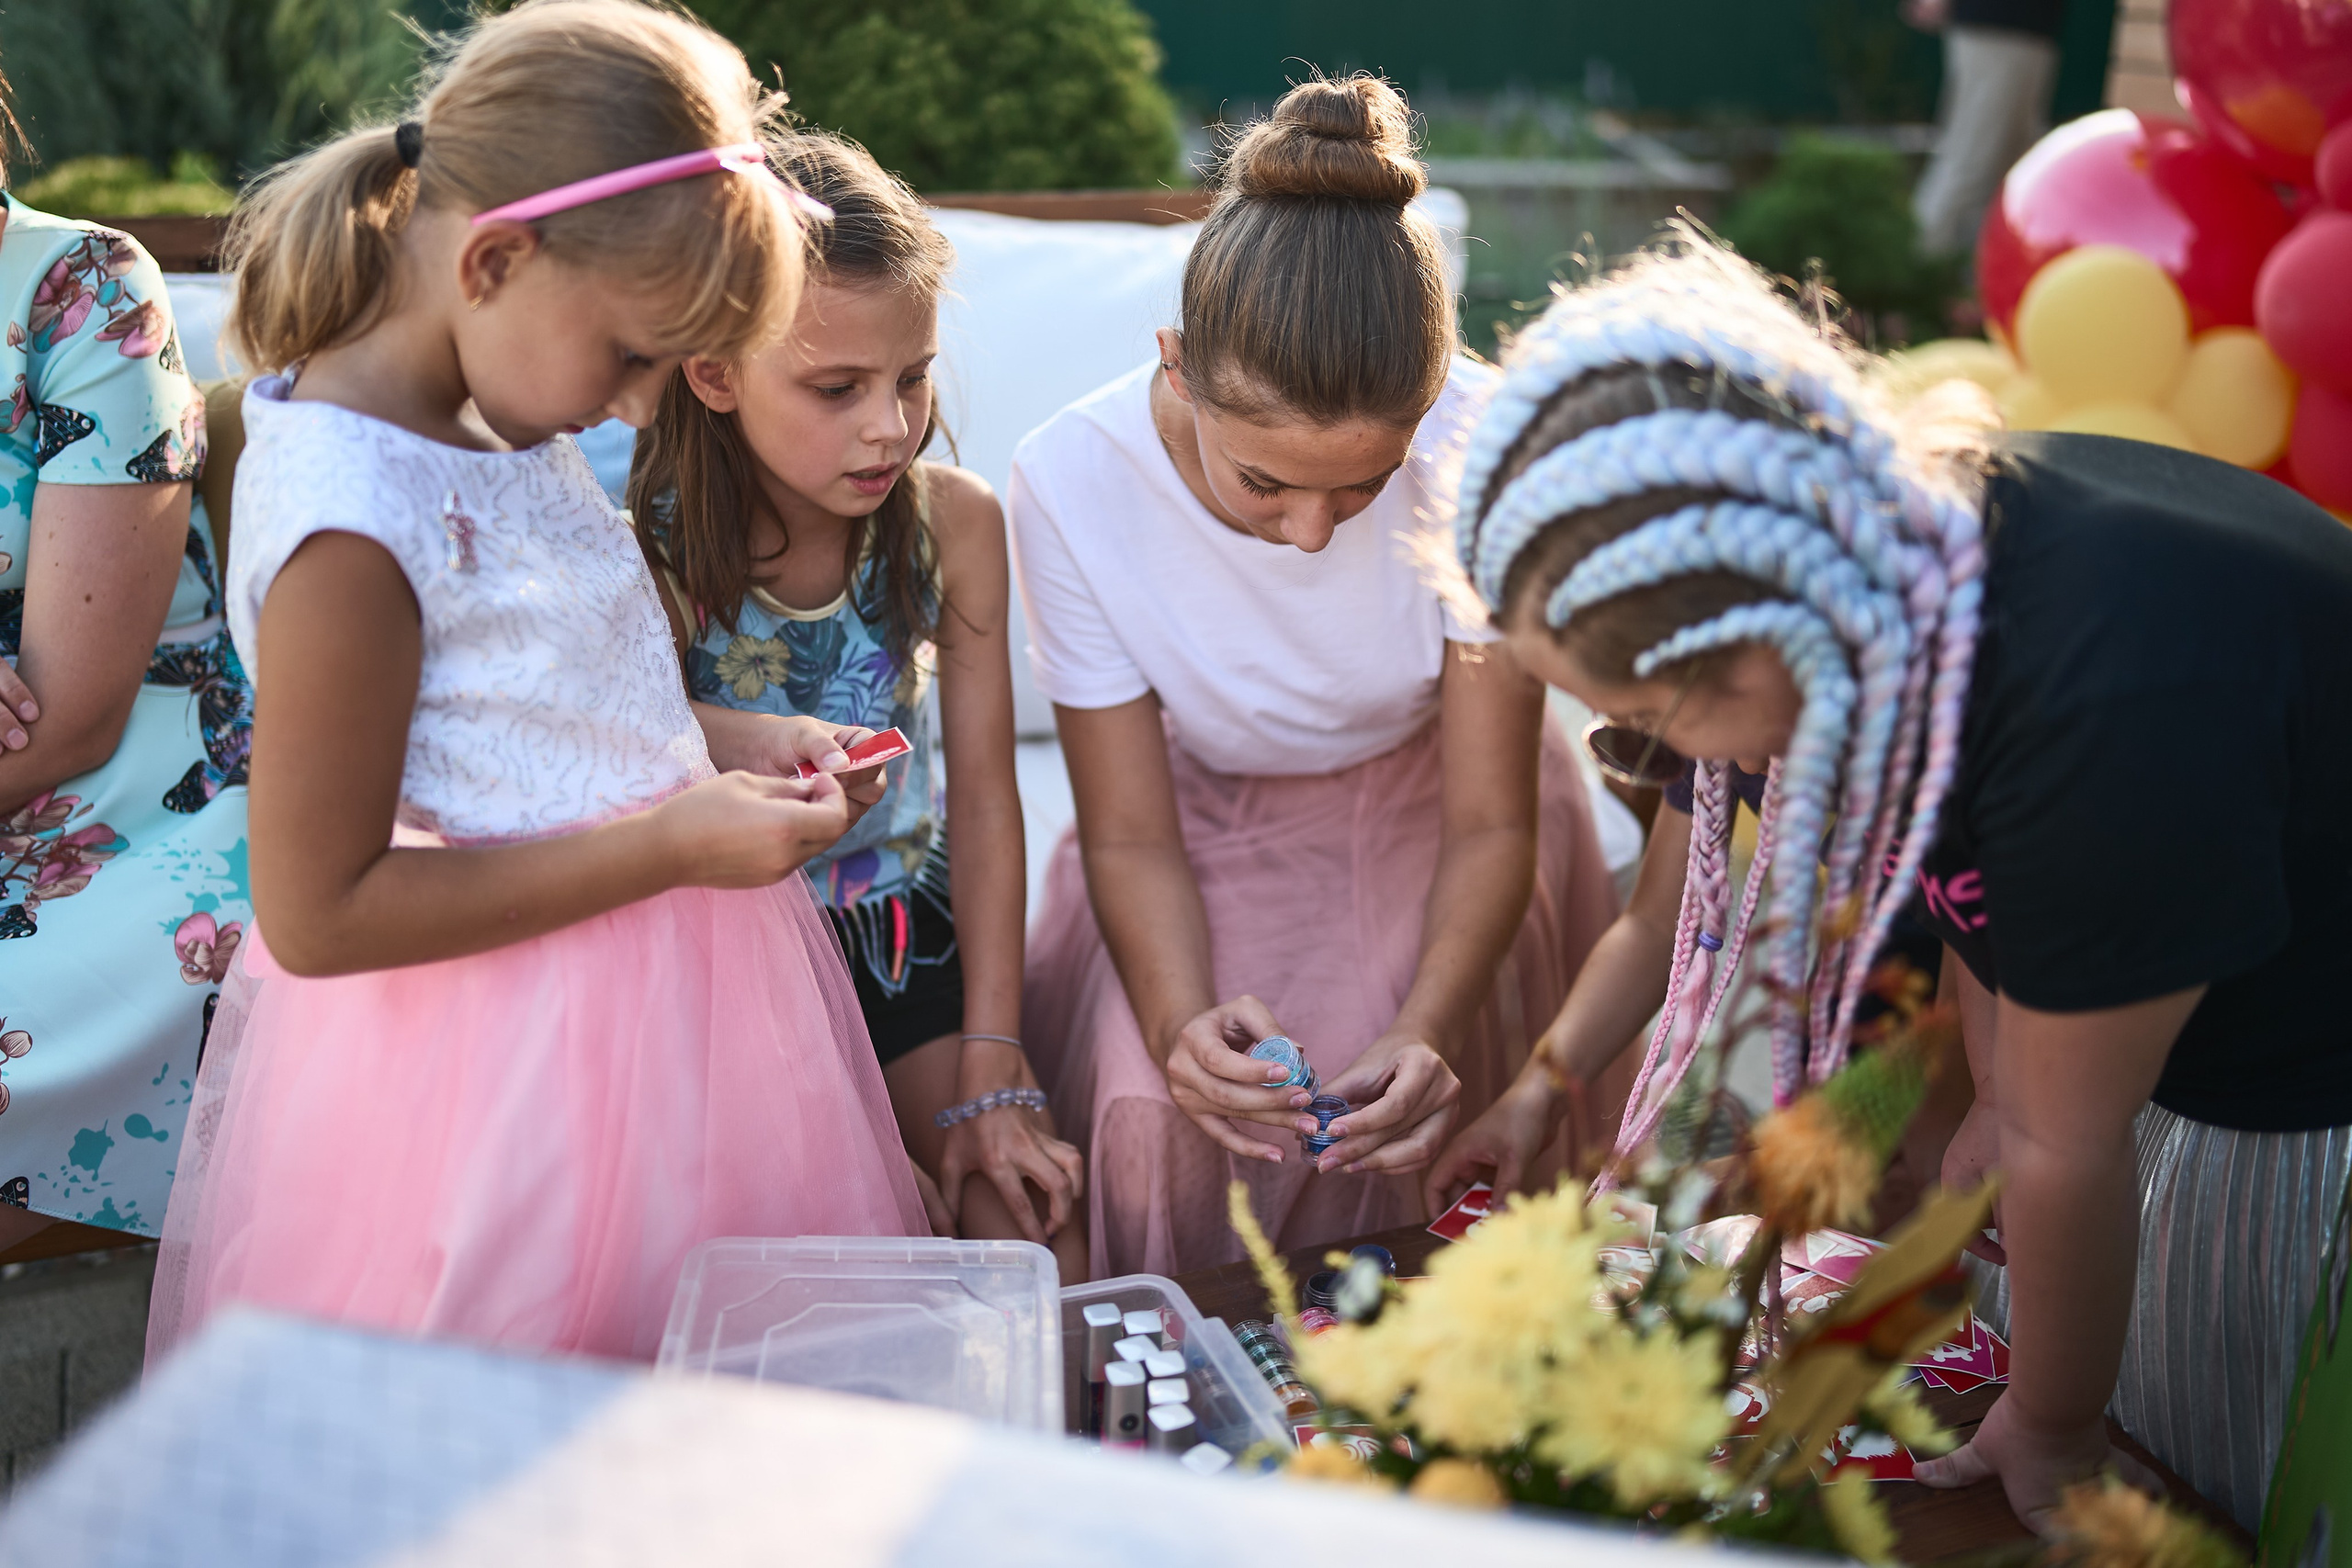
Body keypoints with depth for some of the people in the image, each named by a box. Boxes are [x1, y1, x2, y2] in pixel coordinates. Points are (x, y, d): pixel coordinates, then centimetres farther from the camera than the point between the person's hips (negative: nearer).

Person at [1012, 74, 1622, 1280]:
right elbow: (1131, 836, -15)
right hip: (1210, 830, 1)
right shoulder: (1073, 481, -27)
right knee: (1153, 1102, -24)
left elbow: (1490, 822, -18)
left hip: (1424, 817, 0)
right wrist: (1178, 1018, -36)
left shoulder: (1480, 451, -28)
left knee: (1388, 1104, -25)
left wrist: (1429, 1025, -36)